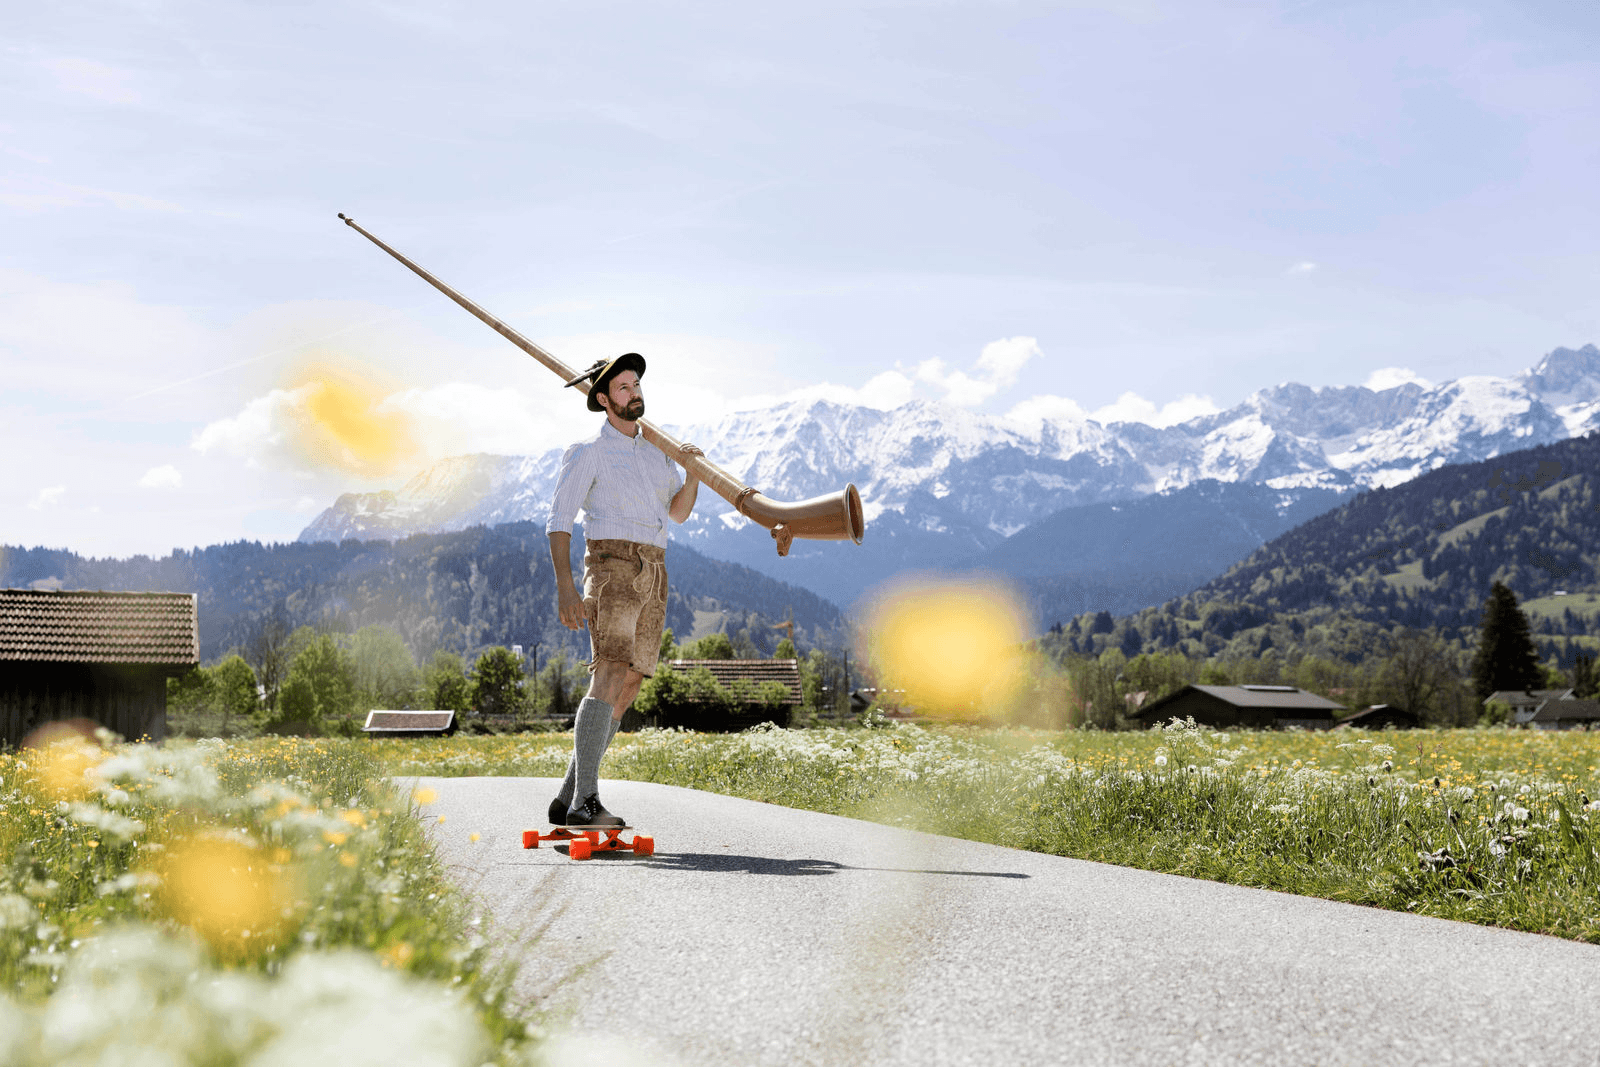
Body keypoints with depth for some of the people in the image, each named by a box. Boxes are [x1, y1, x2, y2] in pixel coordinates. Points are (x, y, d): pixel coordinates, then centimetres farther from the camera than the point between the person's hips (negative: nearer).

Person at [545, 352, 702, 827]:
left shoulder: (656, 449, 21)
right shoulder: (587, 452, 0)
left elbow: (678, 512, 21)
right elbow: (559, 521, -6)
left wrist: (693, 470, 2)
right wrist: (564, 588, -17)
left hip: (653, 574, 8)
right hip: (612, 567, -7)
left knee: (627, 688, 4)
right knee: (609, 677, -22)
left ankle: (568, 800, 9)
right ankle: (585, 802, -28)